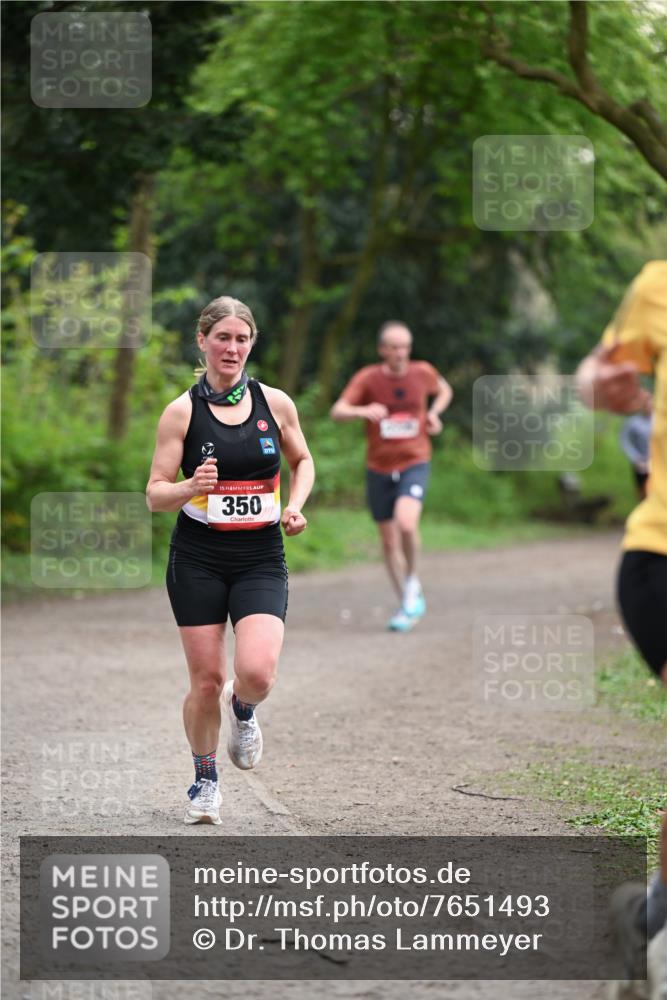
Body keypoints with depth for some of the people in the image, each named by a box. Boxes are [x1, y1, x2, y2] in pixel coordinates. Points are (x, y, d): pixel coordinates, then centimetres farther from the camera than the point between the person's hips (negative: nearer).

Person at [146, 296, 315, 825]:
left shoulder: (275, 403, 2)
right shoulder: (183, 410, -3)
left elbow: (302, 460, 20)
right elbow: (155, 494, -3)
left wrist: (295, 505, 1)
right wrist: (190, 487, -24)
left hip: (261, 558, 1)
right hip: (198, 559, -1)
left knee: (257, 672, -18)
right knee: (206, 679, 0)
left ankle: (243, 711, 19)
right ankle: (205, 781, 23)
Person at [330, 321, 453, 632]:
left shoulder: (422, 372, -2)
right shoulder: (367, 378, -8)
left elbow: (444, 389, 21)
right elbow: (337, 411, -19)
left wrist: (434, 412, 1)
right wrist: (363, 411, -39)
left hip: (414, 463, -1)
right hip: (379, 469, 1)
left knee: (406, 524, -27)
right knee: (389, 541, 8)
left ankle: (412, 583, -1)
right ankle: (407, 606, 24)